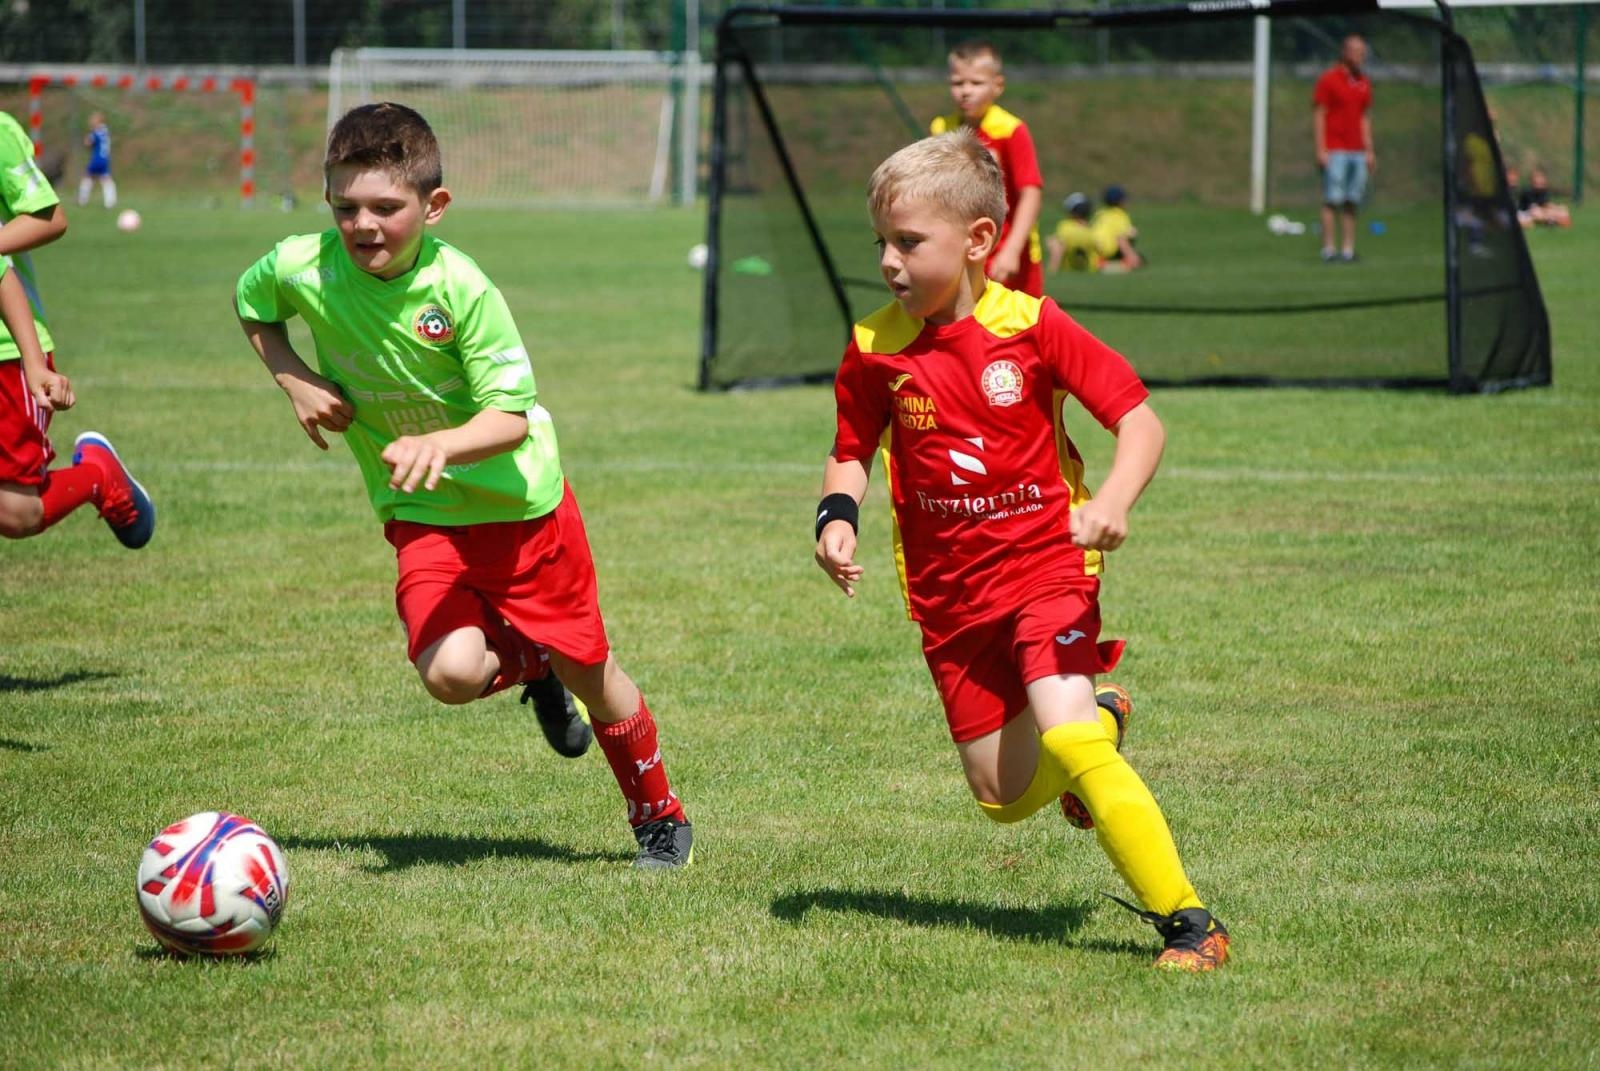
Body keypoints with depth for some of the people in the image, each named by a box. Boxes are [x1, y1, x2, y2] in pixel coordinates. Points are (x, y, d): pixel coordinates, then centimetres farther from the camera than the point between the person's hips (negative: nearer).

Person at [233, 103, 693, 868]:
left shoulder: (459, 288, -25)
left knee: (588, 670, 8)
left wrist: (439, 445, -43)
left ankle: (658, 812, 36)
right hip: (422, 516, 2)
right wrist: (296, 383, -6)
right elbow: (250, 307, 10)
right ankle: (526, 664, 17)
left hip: (520, 499, -2)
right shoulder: (301, 269, -15)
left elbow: (511, 418, -24)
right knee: (450, 672, -21)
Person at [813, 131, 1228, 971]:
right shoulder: (875, 349, -3)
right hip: (949, 594, 4)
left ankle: (1189, 923, -20)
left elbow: (1140, 421, -7)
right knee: (1005, 796, 6)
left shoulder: (1032, 327, -11)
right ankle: (1098, 718, 39)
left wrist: (1112, 504, -26)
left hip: (1045, 565, -4)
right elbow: (851, 454, 11)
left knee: (1063, 737, -25)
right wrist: (837, 515, -11)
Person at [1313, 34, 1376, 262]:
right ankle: (1328, 248, -7)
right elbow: (1318, 115, -6)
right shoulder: (1328, 79, -4)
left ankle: (1348, 249, 6)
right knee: (1332, 200, -8)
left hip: (1358, 152, 6)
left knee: (1352, 203, 4)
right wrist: (1321, 150, -12)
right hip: (1334, 151, -6)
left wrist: (1370, 151, 15)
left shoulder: (1364, 82, 14)